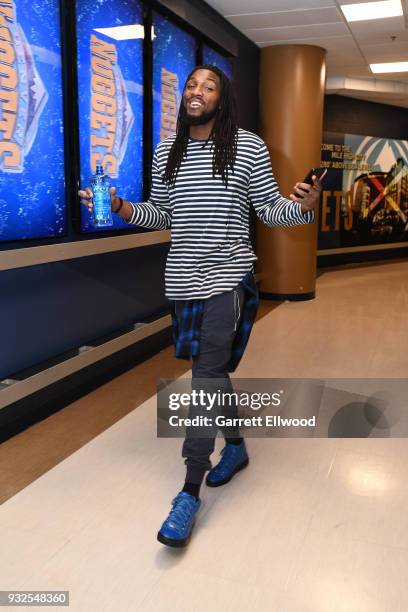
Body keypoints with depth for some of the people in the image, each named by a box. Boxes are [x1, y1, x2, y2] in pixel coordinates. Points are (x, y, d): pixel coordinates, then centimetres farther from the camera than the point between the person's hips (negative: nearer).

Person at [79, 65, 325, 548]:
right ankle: (236, 446, 39)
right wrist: (120, 208, -1)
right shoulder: (165, 152, 10)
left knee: (207, 378, -8)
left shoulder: (248, 147, -2)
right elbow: (161, 215, 15)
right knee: (212, 370, 16)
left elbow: (270, 210, -1)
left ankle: (190, 493, 1)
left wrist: (303, 205, -21)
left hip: (226, 277, -5)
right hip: (182, 278, 5)